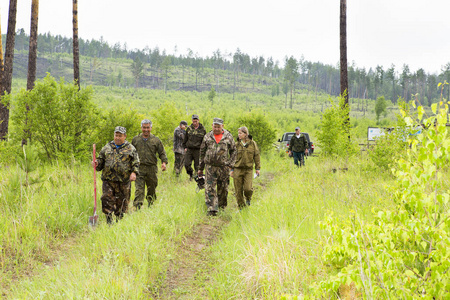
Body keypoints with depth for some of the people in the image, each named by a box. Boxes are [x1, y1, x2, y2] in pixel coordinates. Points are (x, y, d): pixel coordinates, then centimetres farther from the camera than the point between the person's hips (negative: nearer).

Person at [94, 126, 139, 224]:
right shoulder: (107, 148, 15)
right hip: (108, 180, 2)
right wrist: (97, 163, -2)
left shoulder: (131, 149, 7)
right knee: (107, 200, -8)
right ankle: (109, 221, -3)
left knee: (121, 203, 3)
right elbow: (101, 160, 20)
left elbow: (135, 163, 3)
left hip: (123, 181, -2)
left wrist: (134, 172, -14)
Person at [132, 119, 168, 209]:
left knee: (152, 189, 11)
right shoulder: (135, 139, 9)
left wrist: (164, 162, -9)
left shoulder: (156, 140, 6)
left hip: (151, 168, 1)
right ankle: (137, 207, -19)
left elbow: (162, 153, 8)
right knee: (139, 189, -13)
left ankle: (151, 205, 29)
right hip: (139, 168, -1)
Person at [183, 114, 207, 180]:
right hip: (189, 149, 2)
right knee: (187, 164, -8)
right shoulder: (189, 129, 9)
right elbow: (185, 139, 19)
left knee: (197, 165, 0)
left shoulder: (202, 130, 1)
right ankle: (191, 174, 17)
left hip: (198, 150, -2)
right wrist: (185, 147, 13)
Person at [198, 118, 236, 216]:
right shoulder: (207, 136, 7)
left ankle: (222, 206, 28)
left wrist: (230, 164, -2)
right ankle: (212, 209, -9)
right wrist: (200, 168, 12)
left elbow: (233, 151, 8)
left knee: (223, 188, 9)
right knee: (210, 188, -8)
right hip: (210, 166, 0)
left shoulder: (228, 136, 3)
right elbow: (202, 152, 13)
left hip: (223, 167, 0)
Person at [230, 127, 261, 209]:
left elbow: (257, 156, 7)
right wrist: (232, 169, 5)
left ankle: (248, 199, 22)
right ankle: (241, 206, 15)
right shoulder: (237, 144, 4)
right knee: (238, 190, 0)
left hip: (248, 169, -1)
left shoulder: (252, 143, 2)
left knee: (247, 188, -11)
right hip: (238, 169, 1)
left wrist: (257, 168, 4)